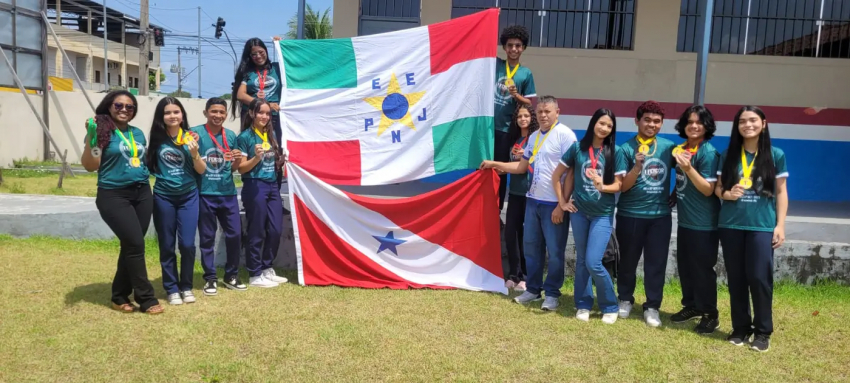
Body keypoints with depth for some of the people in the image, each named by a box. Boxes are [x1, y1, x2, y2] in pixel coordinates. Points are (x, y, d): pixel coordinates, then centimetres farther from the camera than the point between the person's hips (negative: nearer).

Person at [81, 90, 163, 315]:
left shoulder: (138, 133, 14)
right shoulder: (101, 131, -4)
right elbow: (90, 166, -12)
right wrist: (91, 138, -22)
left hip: (142, 193, 6)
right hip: (114, 196, -6)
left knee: (131, 245, 8)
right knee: (135, 244, -10)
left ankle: (120, 296, 21)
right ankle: (146, 299, 0)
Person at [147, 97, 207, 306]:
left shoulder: (190, 137, -3)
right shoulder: (157, 138, -4)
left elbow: (201, 170, -3)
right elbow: (149, 165, 6)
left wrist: (195, 154, -19)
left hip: (188, 196, 0)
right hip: (163, 197, 0)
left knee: (187, 244, -3)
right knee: (167, 245, 7)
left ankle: (186, 287, 16)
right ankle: (172, 289, 20)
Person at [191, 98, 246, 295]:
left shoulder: (231, 135, 8)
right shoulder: (196, 133, -4)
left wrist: (237, 160, -6)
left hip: (228, 193, 4)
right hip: (205, 194, -3)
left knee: (235, 234, 5)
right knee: (207, 237, 6)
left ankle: (231, 275, 21)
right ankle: (210, 278, 18)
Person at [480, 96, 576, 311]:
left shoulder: (565, 135, -10)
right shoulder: (534, 137, 13)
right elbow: (522, 167, 20)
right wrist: (495, 164, 14)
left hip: (554, 203, -7)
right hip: (533, 200, 7)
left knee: (554, 251, 3)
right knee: (531, 246, 13)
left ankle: (552, 293, 17)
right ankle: (533, 289, 26)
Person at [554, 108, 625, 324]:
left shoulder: (615, 152, -3)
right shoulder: (577, 148, 0)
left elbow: (619, 185, -4)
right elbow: (557, 174, 8)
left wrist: (602, 187, -24)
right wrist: (562, 201, 5)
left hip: (603, 214, -2)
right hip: (579, 211, 2)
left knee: (593, 262, -9)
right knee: (581, 260, 10)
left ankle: (610, 306, 11)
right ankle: (583, 304, 25)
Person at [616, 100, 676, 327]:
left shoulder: (669, 146, 3)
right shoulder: (626, 148, -7)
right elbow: (623, 187, -11)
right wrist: (637, 166, -25)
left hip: (660, 215, 2)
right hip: (630, 214, -2)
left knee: (656, 263, 4)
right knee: (628, 260, 10)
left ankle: (652, 306, 16)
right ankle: (625, 299, 29)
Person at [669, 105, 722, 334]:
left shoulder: (708, 152, -14)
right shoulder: (682, 148, 8)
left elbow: (708, 189, -18)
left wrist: (688, 168, -29)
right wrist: (673, 195, 9)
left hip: (703, 223, -7)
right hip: (685, 220, 7)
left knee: (703, 269, 1)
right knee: (685, 266, 15)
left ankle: (710, 315, 14)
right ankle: (691, 306, 30)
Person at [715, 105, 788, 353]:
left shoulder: (775, 155, 2)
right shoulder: (729, 154, 6)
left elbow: (781, 192, 4)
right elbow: (718, 187, 11)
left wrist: (780, 225, -2)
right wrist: (727, 194, -12)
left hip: (762, 226, -2)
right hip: (731, 225, 2)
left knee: (760, 278, -3)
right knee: (736, 278, 7)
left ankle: (763, 331, 13)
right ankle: (740, 327, 19)